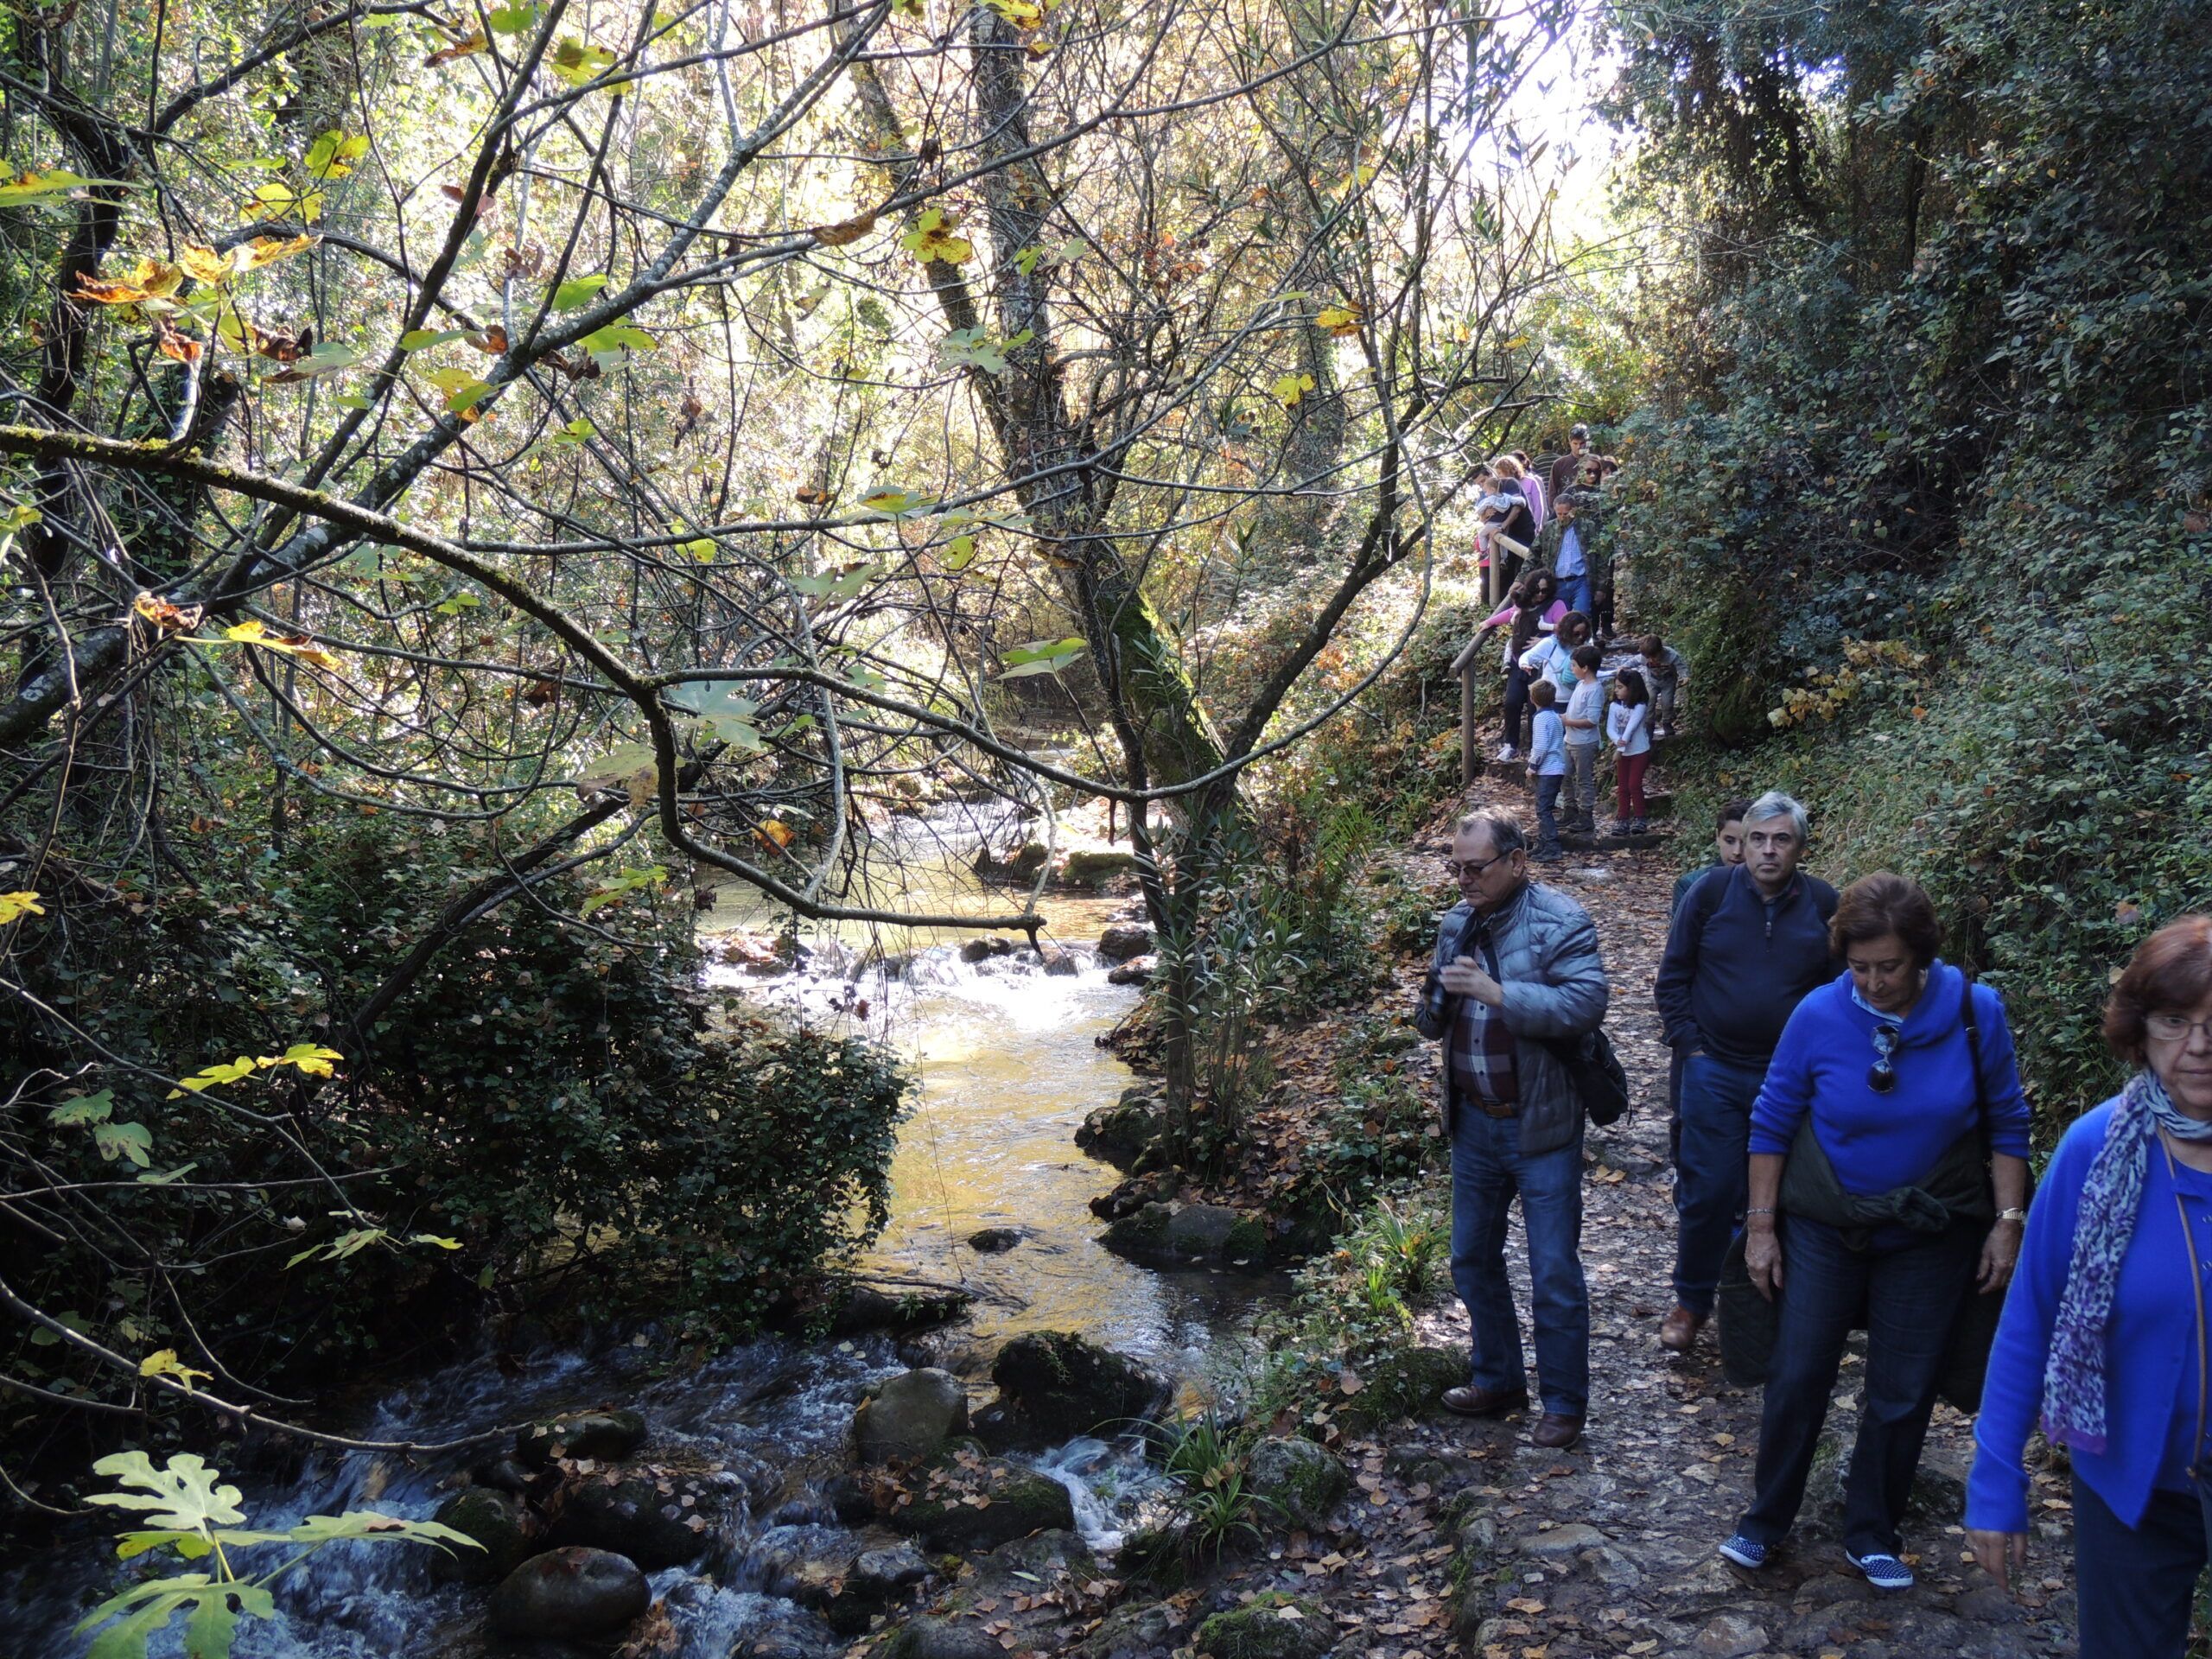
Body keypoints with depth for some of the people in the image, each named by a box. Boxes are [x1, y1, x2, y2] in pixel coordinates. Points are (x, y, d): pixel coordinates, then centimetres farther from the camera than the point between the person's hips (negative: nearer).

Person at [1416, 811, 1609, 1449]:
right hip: (1473, 1124, 7)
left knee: (1555, 1273, 3)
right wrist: (1434, 1001, -11)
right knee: (1472, 1259, 17)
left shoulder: (1560, 922, -14)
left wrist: (1495, 991, -31)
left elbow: (1586, 1004, -27)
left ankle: (1564, 1403, 18)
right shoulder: (1457, 923, 6)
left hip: (1540, 1126, -6)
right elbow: (1433, 1024, 13)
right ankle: (1497, 1379, 34)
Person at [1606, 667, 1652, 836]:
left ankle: (1639, 819, 6)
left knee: (1634, 785, -6)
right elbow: (1610, 728, -10)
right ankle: (1623, 819, 12)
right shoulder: (1614, 706, -1)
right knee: (1622, 787, 7)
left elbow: (1631, 727, -23)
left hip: (1639, 751, -5)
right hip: (1622, 752, 5)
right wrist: (1617, 741, -30)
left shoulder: (1640, 707, -15)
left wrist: (1620, 748, -28)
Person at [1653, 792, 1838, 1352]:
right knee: (1708, 1193, 2)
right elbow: (1673, 977, 3)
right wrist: (1690, 1047, -3)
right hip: (1715, 1073, -1)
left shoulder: (1824, 905, -2)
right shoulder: (1711, 892, -4)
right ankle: (1692, 1301, 19)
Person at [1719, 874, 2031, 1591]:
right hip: (1824, 1229, 0)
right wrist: (1761, 1225, -4)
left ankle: (1872, 1534, 28)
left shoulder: (1975, 1011, -14)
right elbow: (1772, 1123, -5)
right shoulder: (1819, 1015, -15)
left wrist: (2007, 1221, -5)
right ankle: (1766, 1518, 24)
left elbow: (2007, 1124, -2)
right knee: (1797, 1377, 5)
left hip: (1933, 1237, 1)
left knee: (1903, 1393, 10)